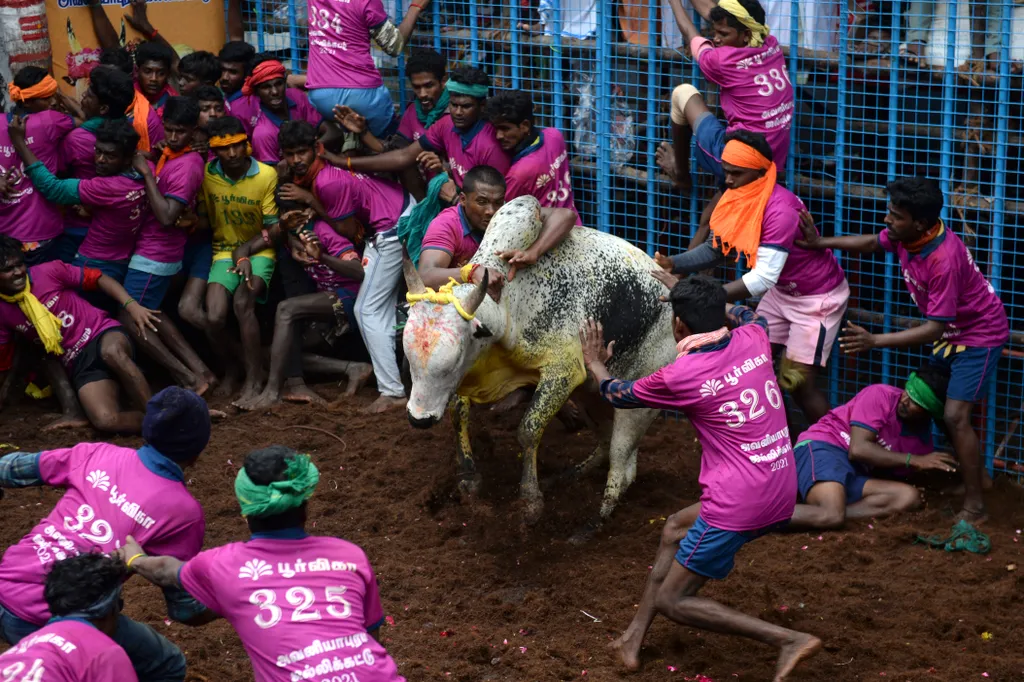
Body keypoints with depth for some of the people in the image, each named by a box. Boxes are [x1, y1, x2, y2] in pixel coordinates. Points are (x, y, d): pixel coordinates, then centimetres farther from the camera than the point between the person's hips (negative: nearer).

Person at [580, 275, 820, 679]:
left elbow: (617, 395, 10)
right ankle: (635, 637, 27)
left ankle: (789, 640, -5)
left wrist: (595, 363, 30)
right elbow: (751, 316, 31)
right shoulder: (753, 339, 2)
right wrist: (708, 304, 42)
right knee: (675, 528, 28)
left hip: (737, 506, -8)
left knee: (670, 600, 6)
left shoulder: (678, 376, -12)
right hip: (782, 496, 8)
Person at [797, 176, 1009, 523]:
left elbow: (935, 328, -34)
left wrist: (875, 341, -39)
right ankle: (973, 473, 35)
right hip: (951, 330, 9)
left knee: (955, 416, -14)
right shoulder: (906, 234, -14)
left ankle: (975, 505, -4)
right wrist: (821, 242, 0)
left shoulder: (943, 260, -38)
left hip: (979, 334, -9)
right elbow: (872, 242, 10)